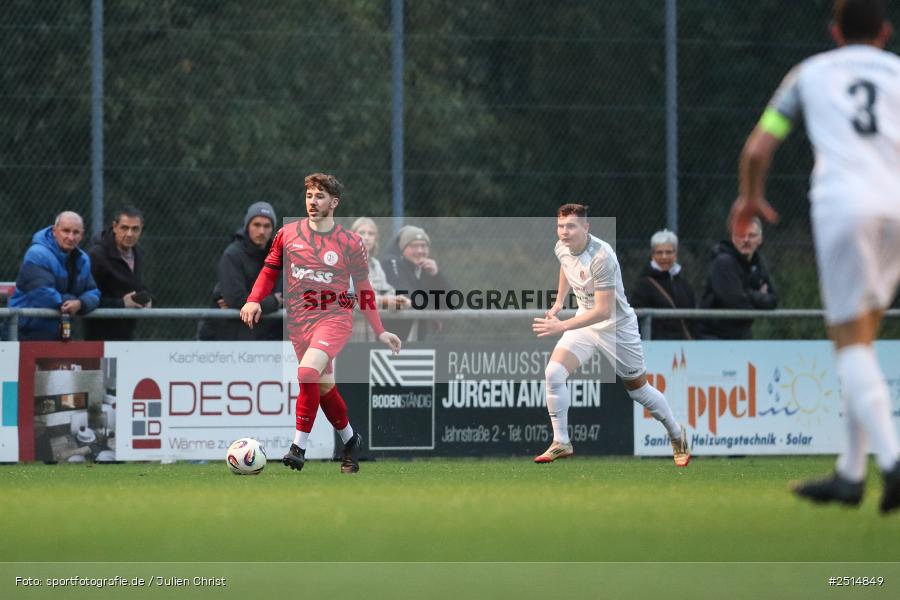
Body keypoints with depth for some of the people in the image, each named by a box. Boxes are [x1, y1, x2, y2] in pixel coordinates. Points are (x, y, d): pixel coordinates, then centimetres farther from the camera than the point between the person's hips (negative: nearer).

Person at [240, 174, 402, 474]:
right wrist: (254, 299, -4)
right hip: (298, 319, 4)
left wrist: (380, 331, 4)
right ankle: (350, 439, 34)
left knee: (308, 373, -26)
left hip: (334, 317, -4)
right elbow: (270, 269, 14)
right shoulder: (288, 234, 5)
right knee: (324, 387, 9)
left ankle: (299, 447, -23)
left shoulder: (350, 243, -1)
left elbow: (364, 290, 6)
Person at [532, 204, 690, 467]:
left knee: (638, 389, 9)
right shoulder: (561, 248, -9)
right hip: (585, 321, 6)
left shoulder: (602, 257, -33)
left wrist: (562, 326, -39)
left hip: (617, 327, -6)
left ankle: (677, 436, 34)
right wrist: (559, 301, 18)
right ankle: (561, 443, -2)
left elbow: (603, 310, -34)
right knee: (553, 373, -14)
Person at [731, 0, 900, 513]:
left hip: (843, 202, -2)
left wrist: (751, 198, 36)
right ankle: (851, 474, 13)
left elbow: (757, 151, 18)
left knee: (852, 342, -5)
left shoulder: (810, 73, 20)